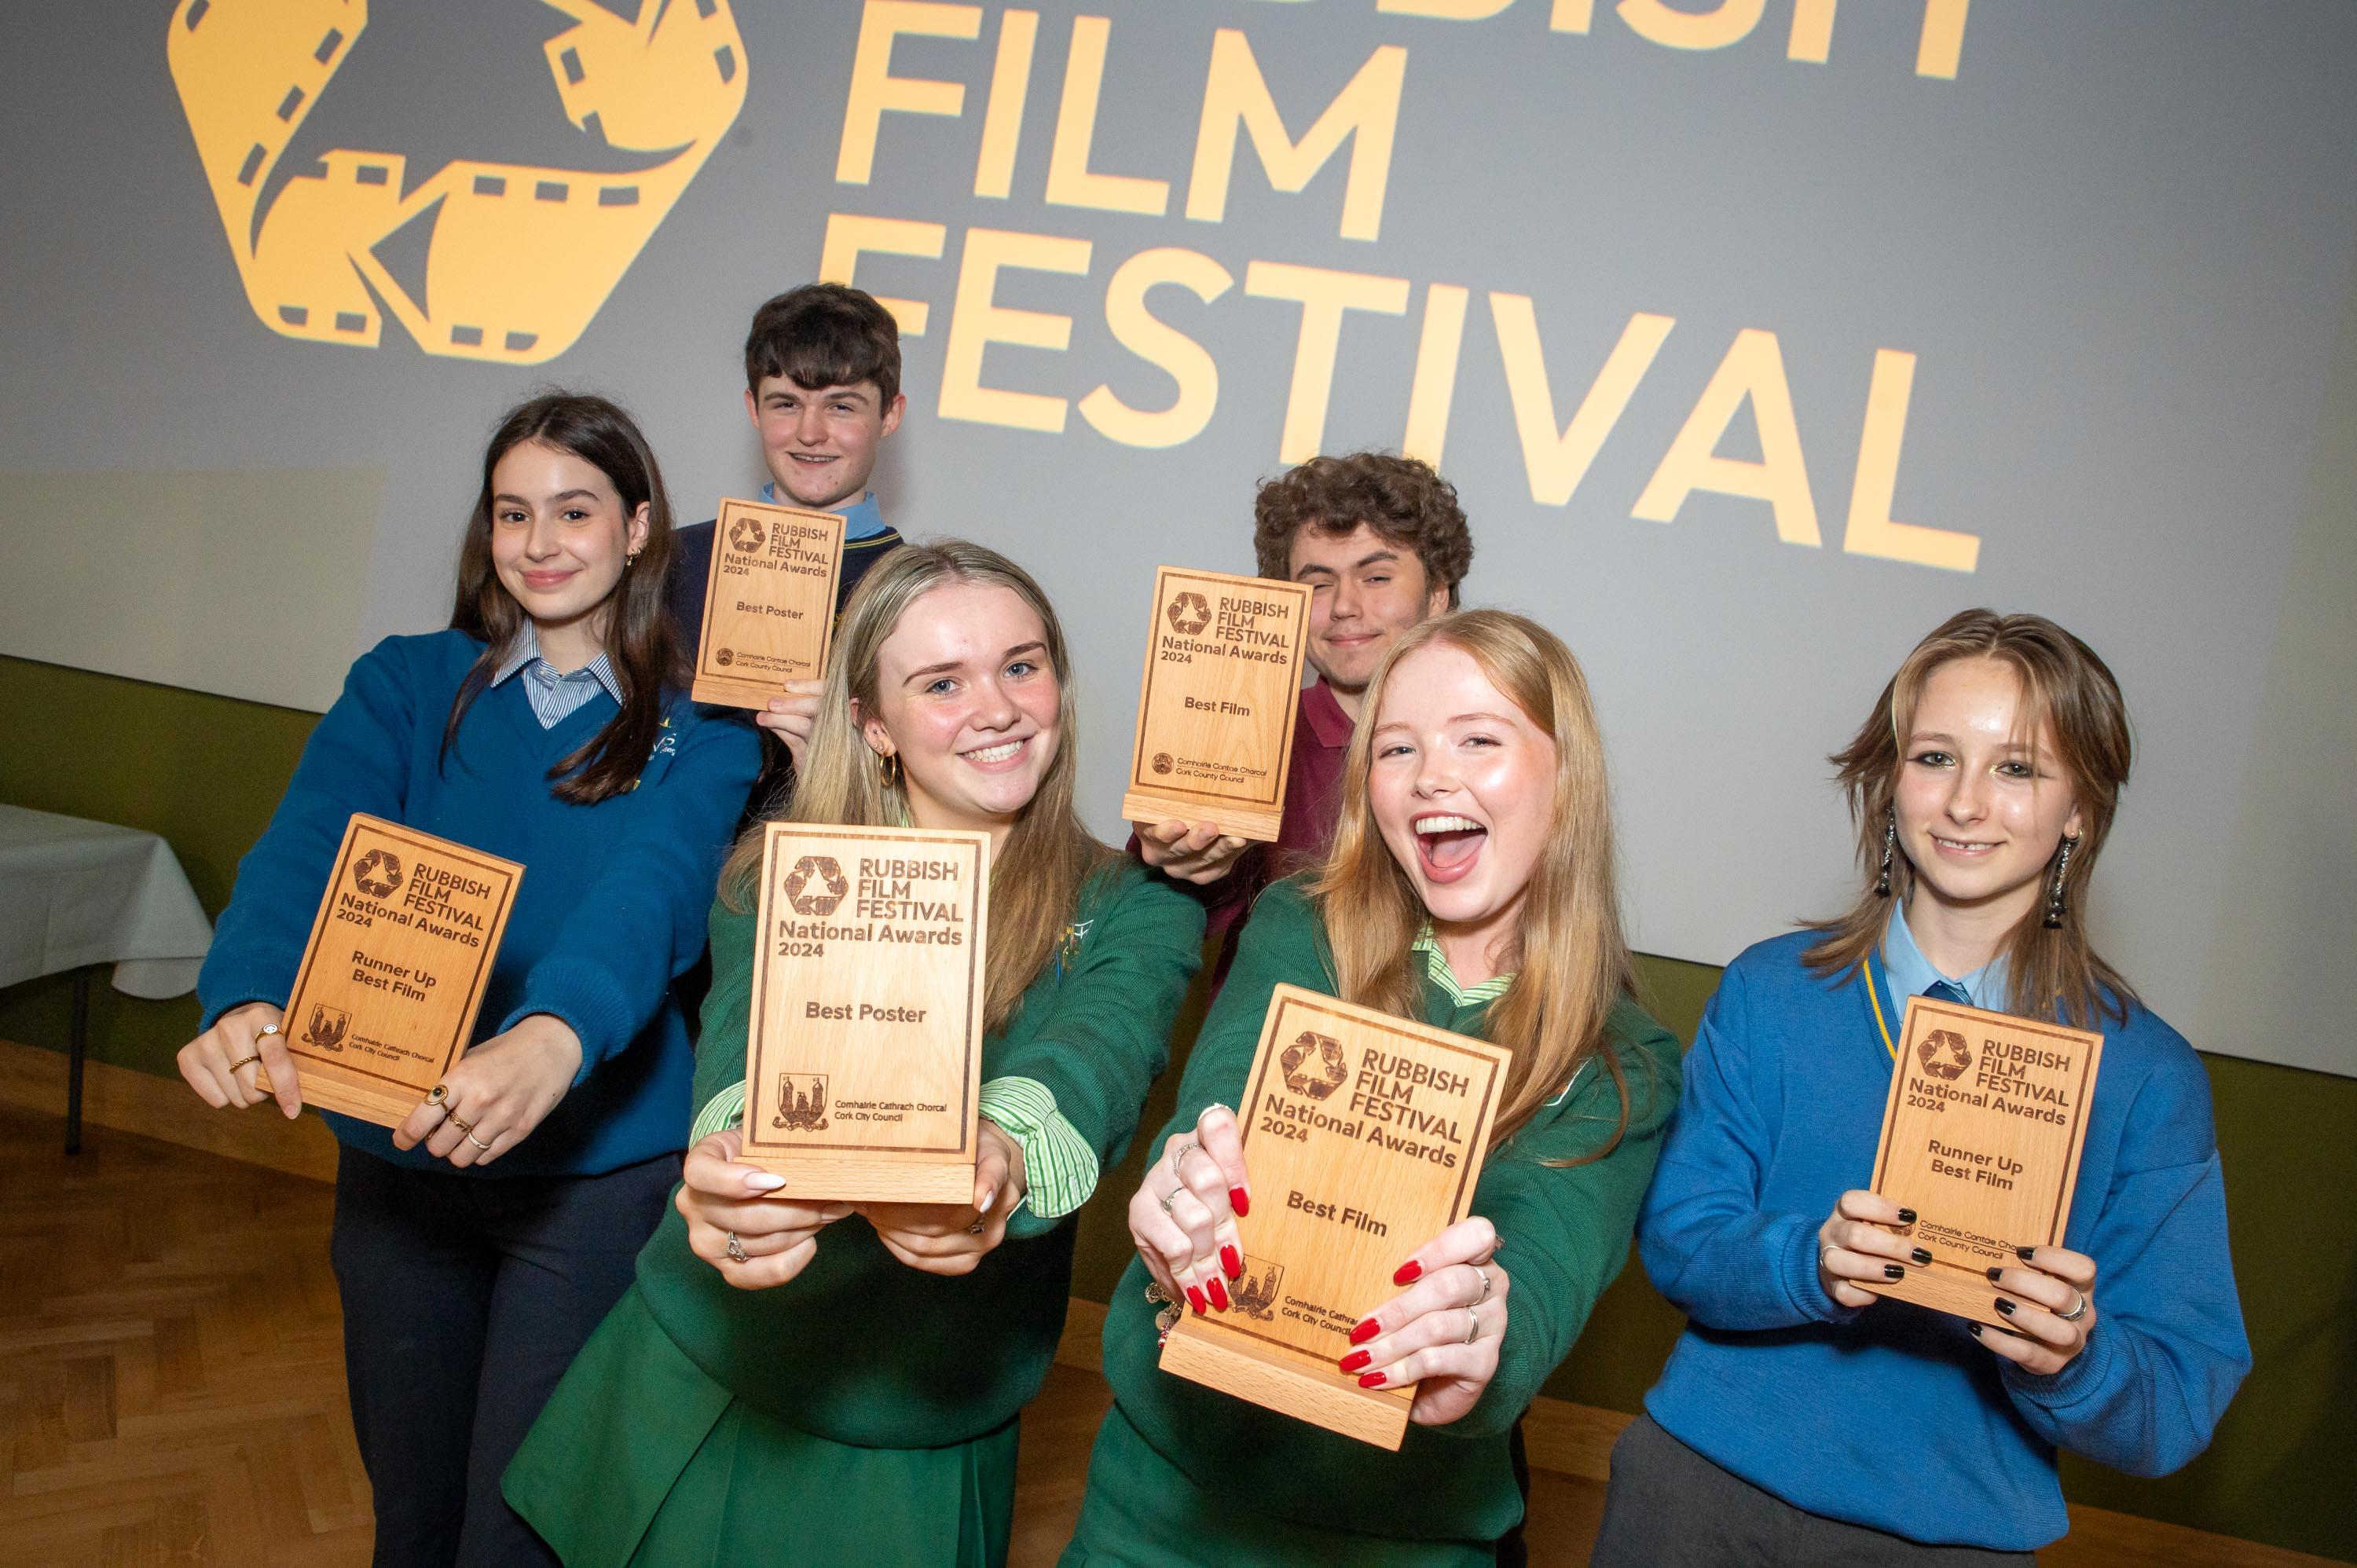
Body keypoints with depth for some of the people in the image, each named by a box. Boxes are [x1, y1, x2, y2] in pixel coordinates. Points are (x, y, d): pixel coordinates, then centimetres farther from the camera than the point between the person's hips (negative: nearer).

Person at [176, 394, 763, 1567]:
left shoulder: (697, 731, -5)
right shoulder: (408, 685, 2)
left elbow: (650, 889, -24)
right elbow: (311, 844, -15)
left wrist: (552, 1040, -44)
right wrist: (248, 1002, -36)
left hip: (599, 1162, -3)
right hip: (395, 1149, 3)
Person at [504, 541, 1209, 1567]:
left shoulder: (1135, 913, -8)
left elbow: (1094, 1057, -27)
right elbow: (747, 1044, -23)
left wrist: (997, 1157, -51)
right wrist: (740, 1160, -47)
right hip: (698, 1395, 2)